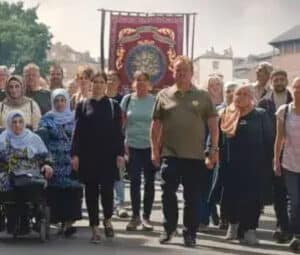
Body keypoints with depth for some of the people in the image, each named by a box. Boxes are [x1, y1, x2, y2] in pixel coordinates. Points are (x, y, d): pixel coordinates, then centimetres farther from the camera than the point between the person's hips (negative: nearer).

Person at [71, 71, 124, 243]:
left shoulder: (114, 106, 6)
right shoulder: (82, 106, 6)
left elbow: (118, 132, 3)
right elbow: (77, 131, 4)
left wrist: (120, 154, -5)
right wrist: (75, 154, -4)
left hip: (108, 154, 0)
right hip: (88, 155, 1)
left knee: (107, 189, -4)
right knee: (91, 190, 2)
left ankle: (108, 220, 22)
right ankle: (95, 228, 10)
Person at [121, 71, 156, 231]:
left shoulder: (155, 101, 0)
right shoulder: (127, 100, 3)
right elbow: (122, 123, 6)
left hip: (150, 147, 0)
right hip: (132, 146, 1)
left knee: (149, 182, 5)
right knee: (134, 182, 3)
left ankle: (146, 217, 14)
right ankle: (135, 216, 13)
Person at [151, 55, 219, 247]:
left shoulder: (203, 96, 5)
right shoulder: (164, 95, 6)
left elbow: (213, 124, 4)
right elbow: (156, 124, 8)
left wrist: (214, 148, -2)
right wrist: (155, 149, 3)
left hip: (195, 155, 0)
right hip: (170, 154, 1)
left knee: (192, 197, 4)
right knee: (168, 194, 3)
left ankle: (190, 233, 15)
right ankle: (169, 228, 20)